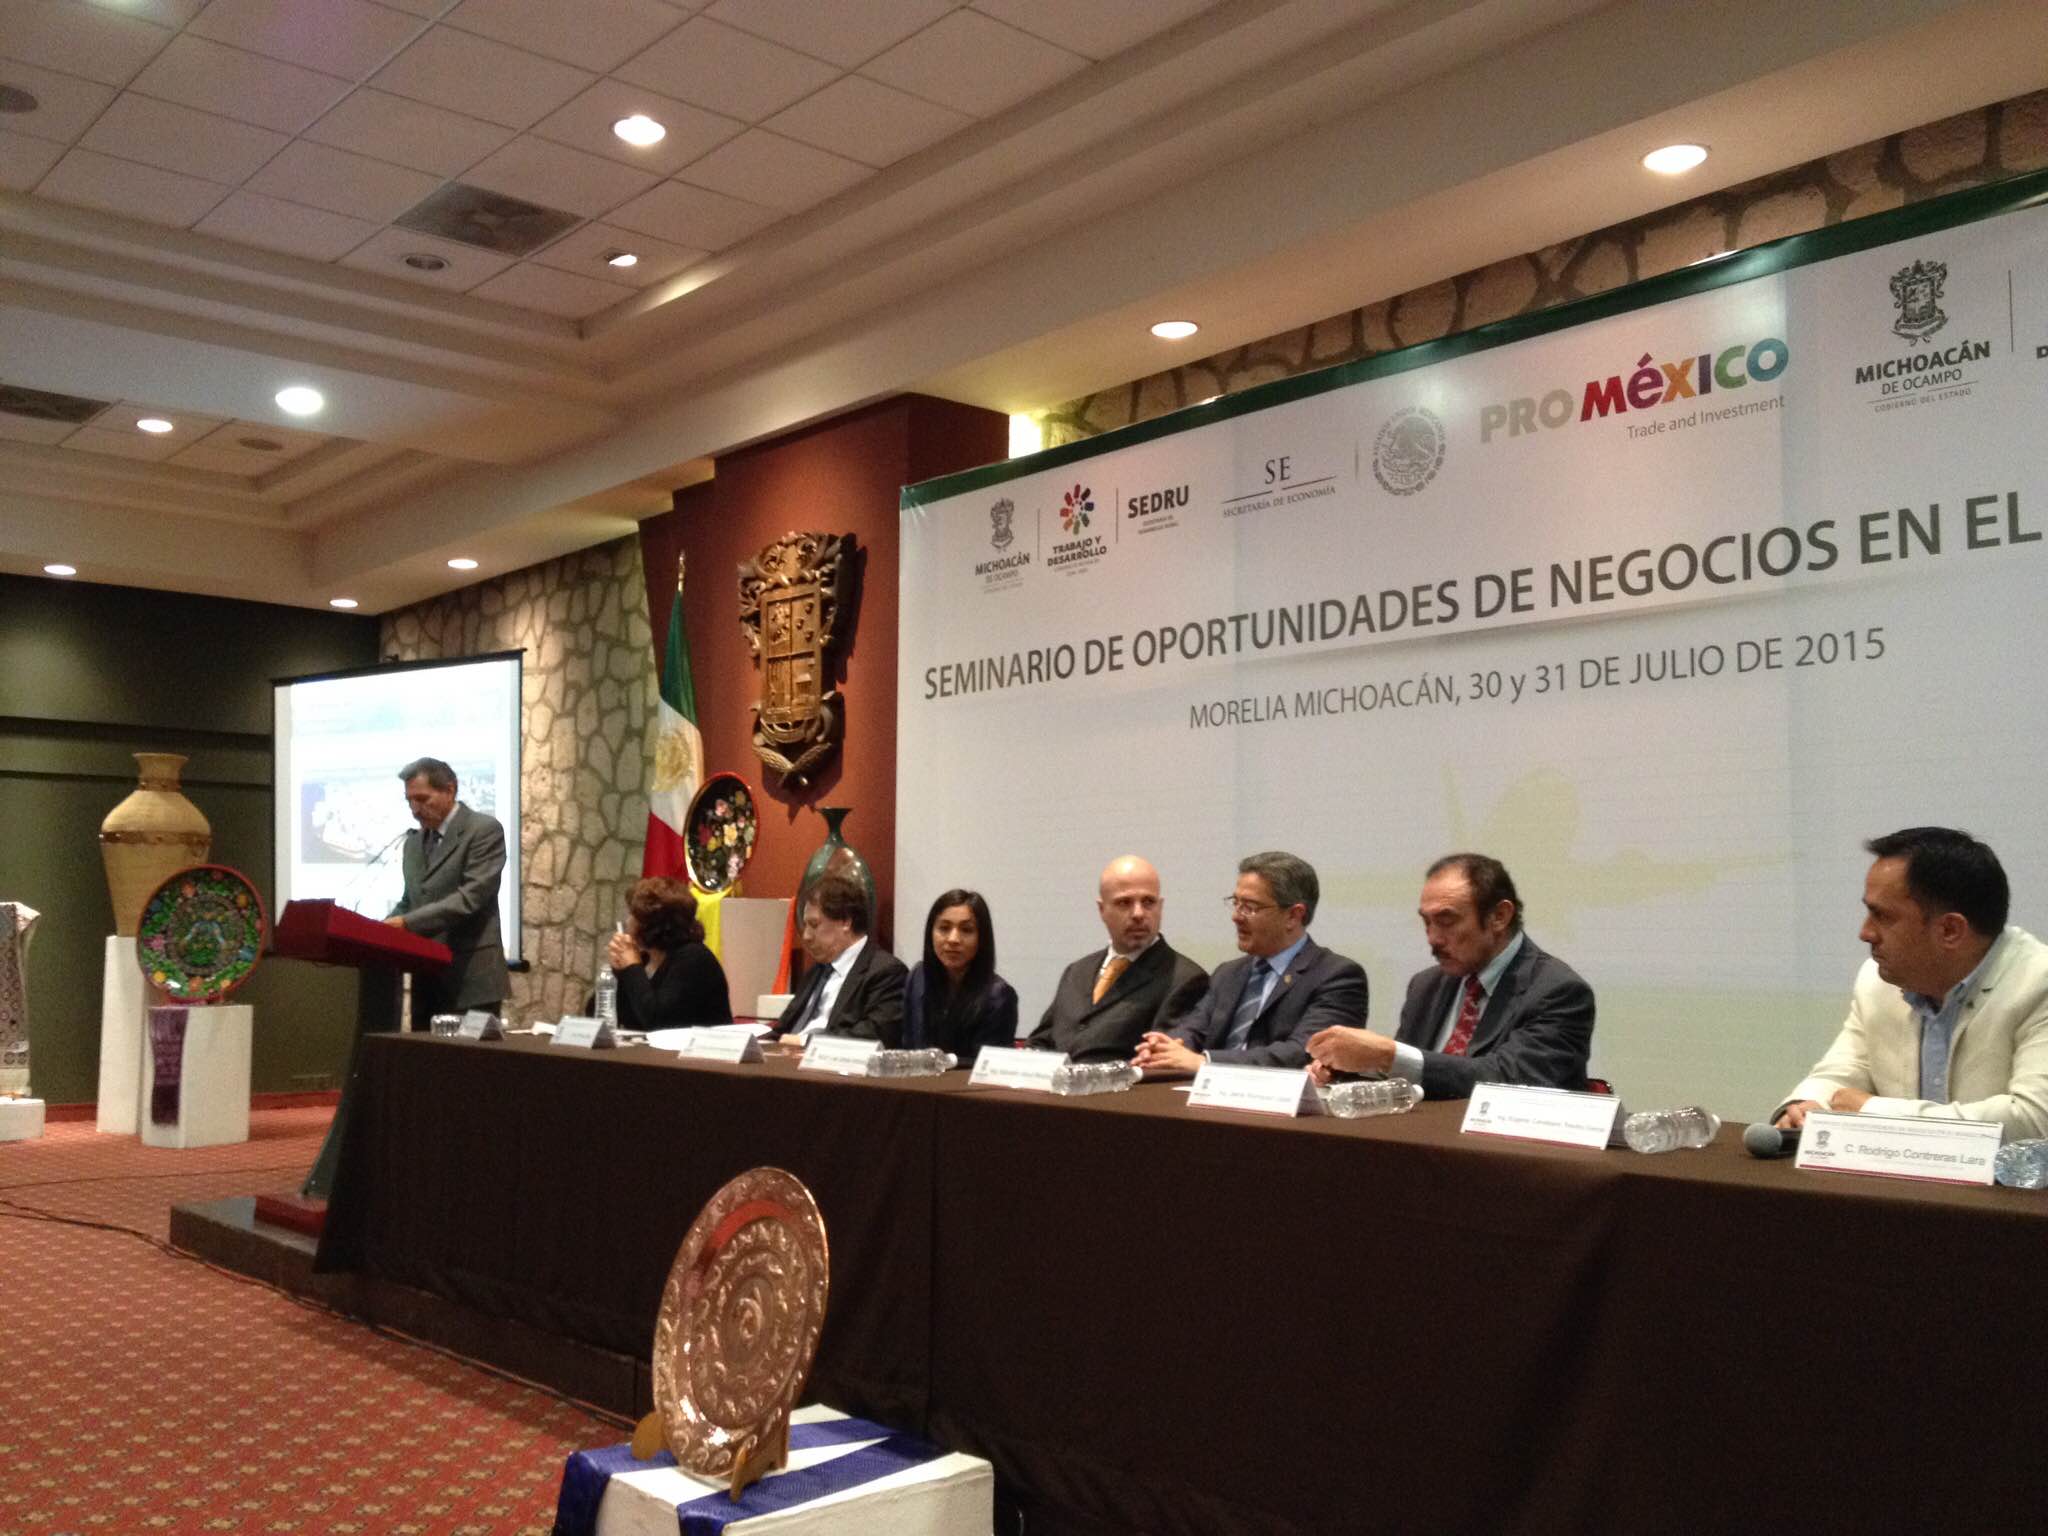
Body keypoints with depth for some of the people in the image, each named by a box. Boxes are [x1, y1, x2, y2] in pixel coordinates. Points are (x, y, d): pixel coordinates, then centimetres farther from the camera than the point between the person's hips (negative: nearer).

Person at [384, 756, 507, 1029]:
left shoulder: (484, 830, -7)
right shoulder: (414, 840, 17)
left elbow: (471, 897, -17)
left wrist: (407, 923, -22)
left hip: (470, 979, -7)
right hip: (427, 979, 7)